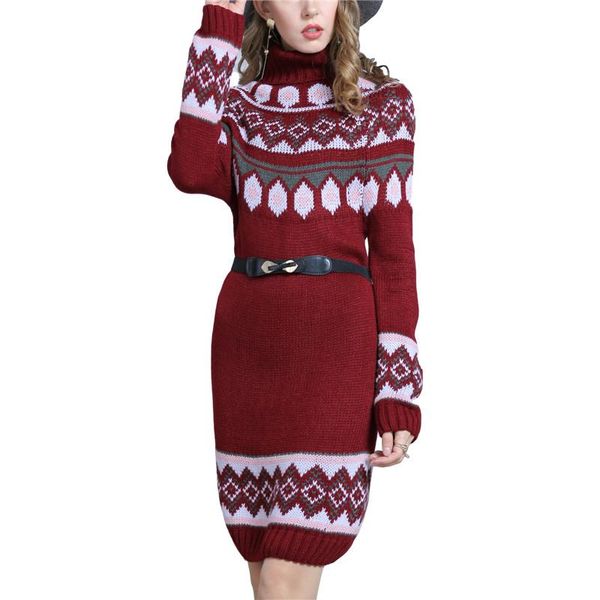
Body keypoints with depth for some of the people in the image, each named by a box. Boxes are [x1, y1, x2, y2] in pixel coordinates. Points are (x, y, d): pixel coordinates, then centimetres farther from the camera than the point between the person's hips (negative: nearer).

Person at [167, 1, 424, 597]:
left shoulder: (384, 103, 4)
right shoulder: (239, 105, 11)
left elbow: (393, 251, 0)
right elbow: (192, 172, -12)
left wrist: (399, 393, -7)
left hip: (334, 345, -4)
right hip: (247, 343, 4)